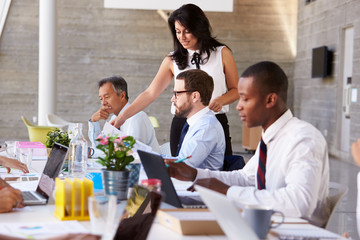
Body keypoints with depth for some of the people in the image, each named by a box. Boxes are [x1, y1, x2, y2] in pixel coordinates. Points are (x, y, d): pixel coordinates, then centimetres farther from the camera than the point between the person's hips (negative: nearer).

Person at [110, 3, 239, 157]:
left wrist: (220, 100, -12)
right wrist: (122, 117, -1)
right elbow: (150, 93, 7)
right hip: (181, 125, 1)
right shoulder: (173, 60, 8)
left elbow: (235, 90, 10)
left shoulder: (222, 53, 5)